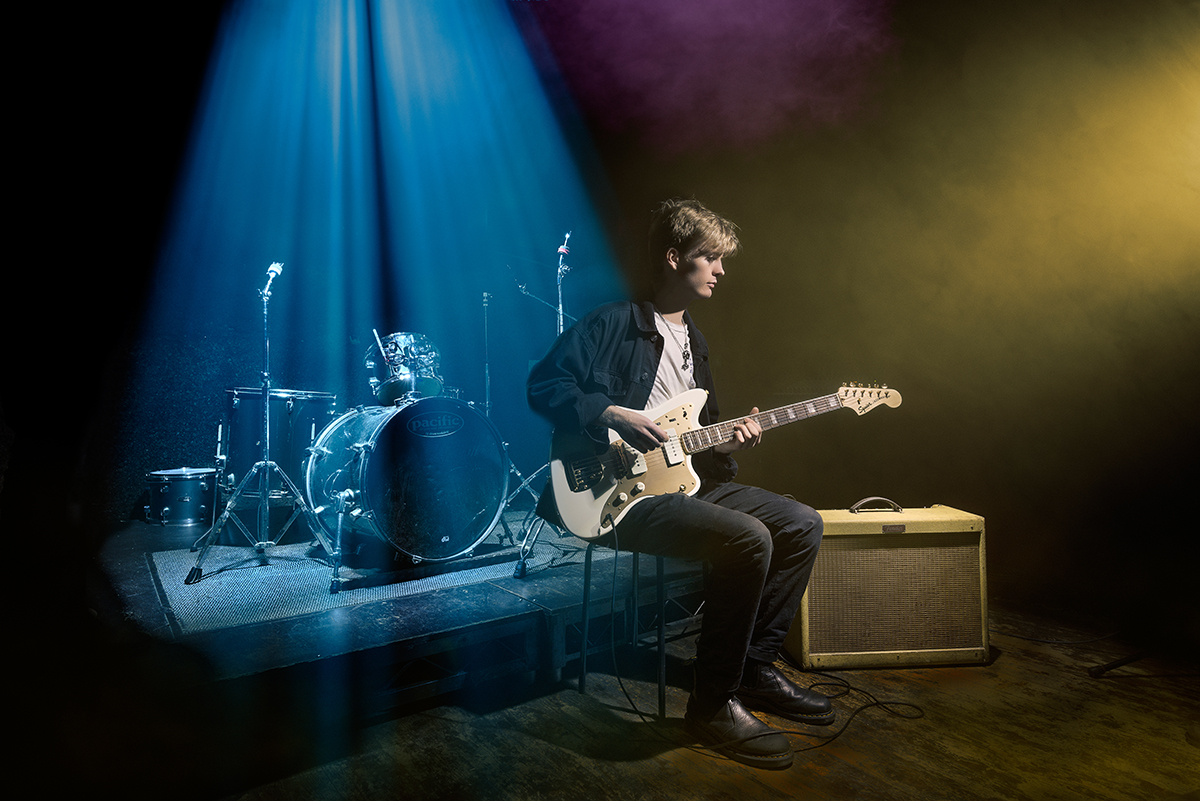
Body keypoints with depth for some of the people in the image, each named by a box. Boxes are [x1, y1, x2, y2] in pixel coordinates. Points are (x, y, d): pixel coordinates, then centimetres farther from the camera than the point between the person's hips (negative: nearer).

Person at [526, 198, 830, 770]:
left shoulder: (693, 341, 20)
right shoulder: (613, 323, -7)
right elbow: (543, 385, -14)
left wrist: (725, 444, 4)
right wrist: (615, 415, -23)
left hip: (685, 479, 9)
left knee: (801, 524, 1)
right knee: (747, 538, -29)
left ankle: (756, 666, 11)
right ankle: (713, 704, -13)